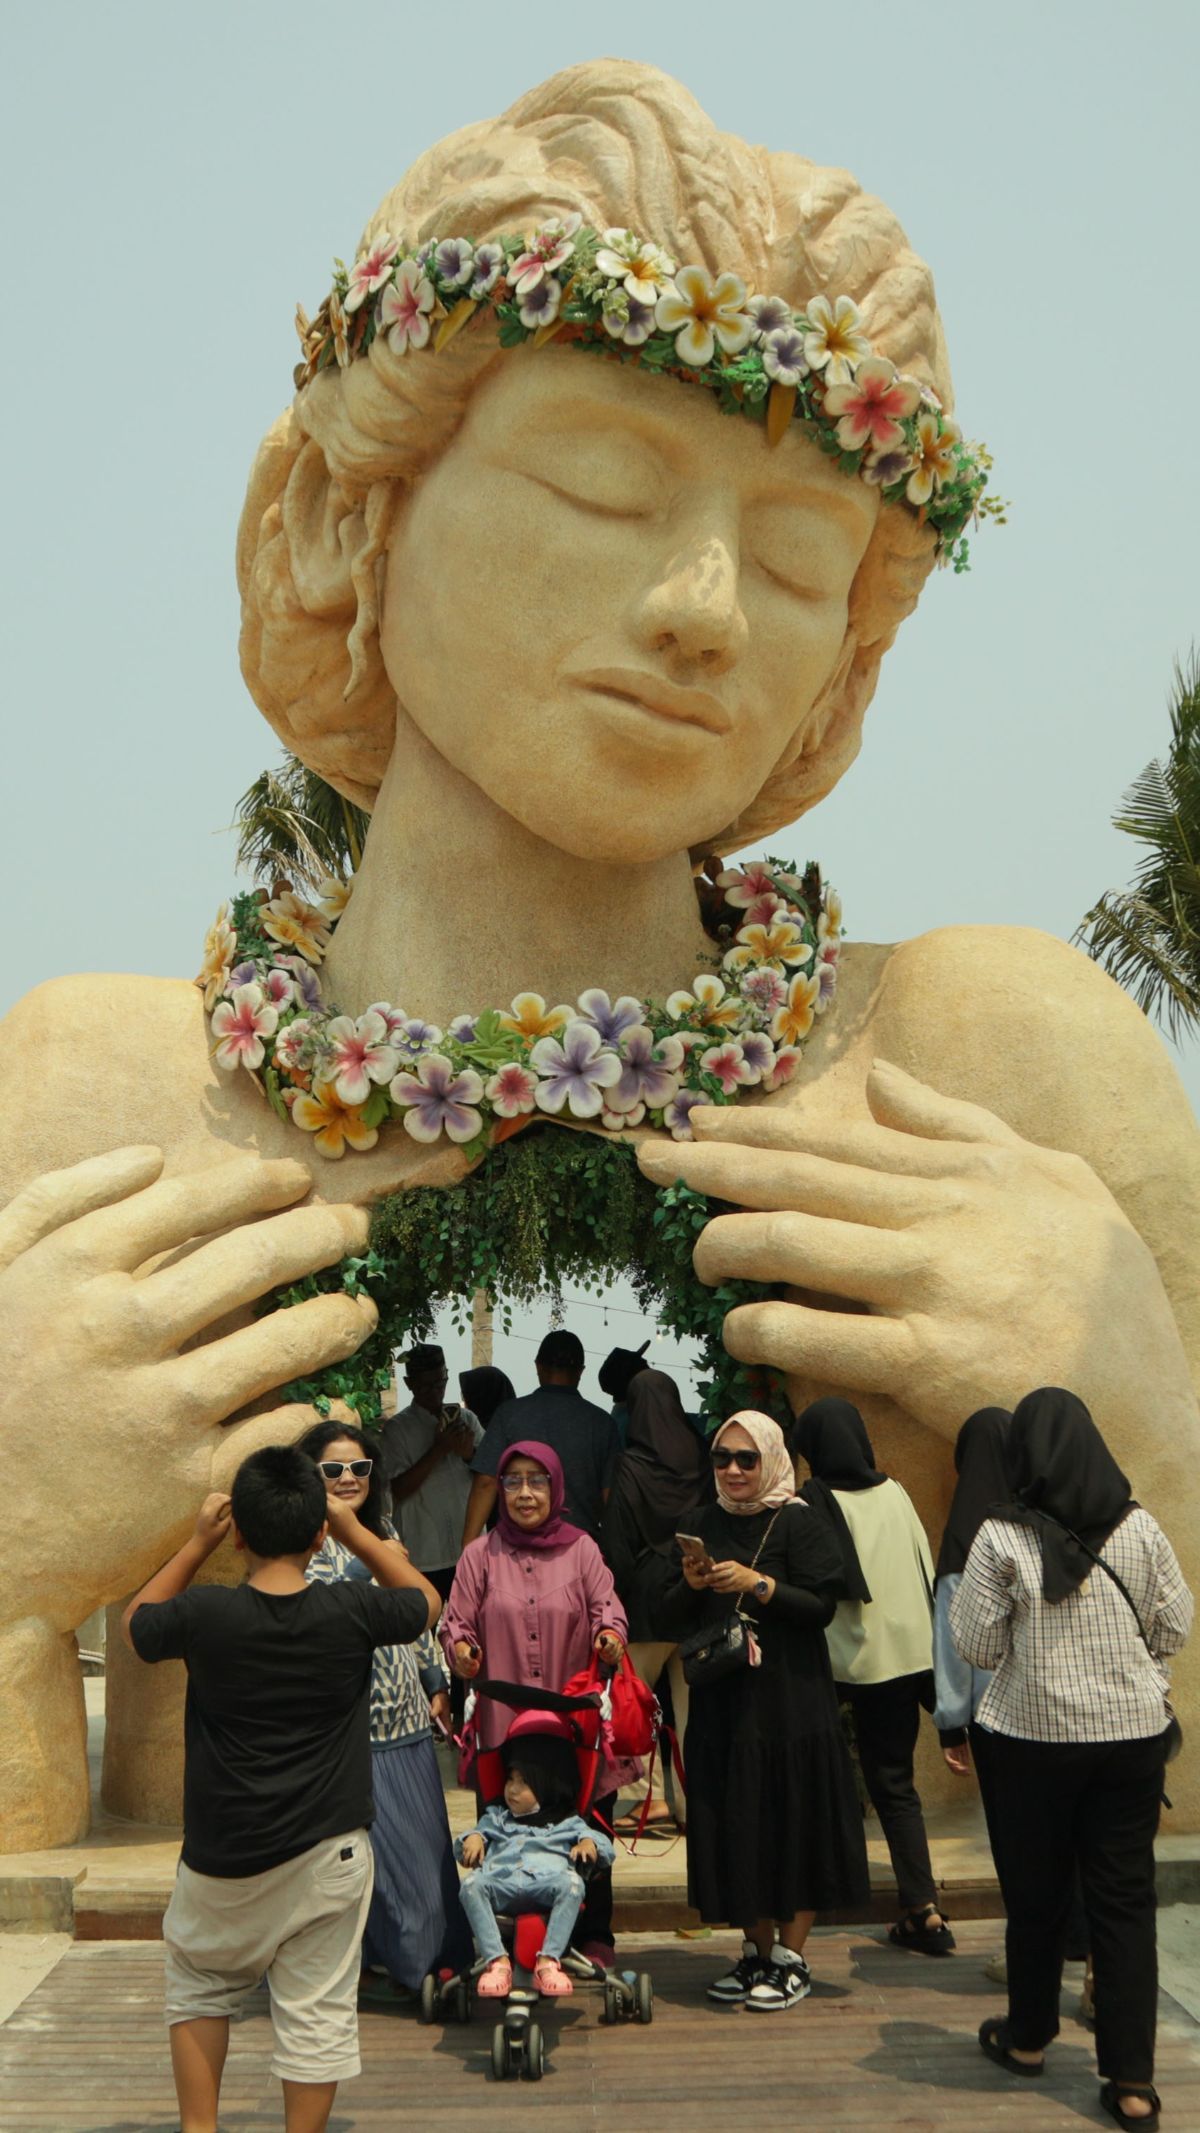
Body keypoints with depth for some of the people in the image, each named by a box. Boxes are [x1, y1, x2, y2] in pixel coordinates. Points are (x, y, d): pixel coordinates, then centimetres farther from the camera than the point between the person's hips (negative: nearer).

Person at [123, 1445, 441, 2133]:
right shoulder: (351, 1612, -12)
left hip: (223, 1853, 1)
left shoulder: (205, 1613, -14)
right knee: (318, 2011, 9)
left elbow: (137, 1623, 9)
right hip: (326, 1851, 0)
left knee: (201, 1987, 23)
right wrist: (357, 1532, 8)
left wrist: (197, 1544, 6)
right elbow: (427, 1601, 10)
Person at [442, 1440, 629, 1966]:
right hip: (505, 1720, 0)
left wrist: (610, 1637, -20)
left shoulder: (581, 1549, 9)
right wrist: (460, 1651, -17)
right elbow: (457, 1621, 4)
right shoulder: (480, 1555, 8)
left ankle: (592, 1938, 16)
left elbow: (607, 1608, 1)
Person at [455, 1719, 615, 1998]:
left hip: (545, 1883, -1)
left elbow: (607, 1849, 19)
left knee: (571, 1883, -35)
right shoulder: (496, 1817, 34)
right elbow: (463, 1851, 25)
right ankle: (496, 1960, -32)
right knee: (471, 1884, -31)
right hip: (501, 1883, 2)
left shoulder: (567, 1822, 28)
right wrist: (472, 1838, 2)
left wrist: (589, 1844, -4)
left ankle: (549, 1961, -35)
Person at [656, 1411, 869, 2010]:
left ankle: (791, 1958, 11)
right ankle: (757, 1949, 20)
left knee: (793, 1820, 0)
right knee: (733, 1825, 6)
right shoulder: (703, 1525, 10)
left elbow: (822, 1607, -12)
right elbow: (669, 1620, 11)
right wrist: (690, 1585, -9)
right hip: (720, 1698, 5)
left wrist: (758, 1584, -20)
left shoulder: (799, 1524, -4)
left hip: (789, 1699, -4)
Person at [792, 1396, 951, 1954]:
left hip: (848, 1660, -4)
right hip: (908, 1651, 4)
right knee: (894, 1783, 14)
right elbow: (926, 1572, 8)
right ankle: (923, 1910, 8)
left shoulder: (813, 1504, -10)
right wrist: (930, 1647, 15)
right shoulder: (895, 1494, 4)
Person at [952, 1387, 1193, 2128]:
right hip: (1132, 1733, 1)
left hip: (1034, 1736, -1)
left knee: (1036, 1893, 15)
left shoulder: (1003, 1538, -12)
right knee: (1126, 1899, 8)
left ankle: (1028, 2037, 33)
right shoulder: (1139, 1527, -6)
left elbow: (976, 1645, -8)